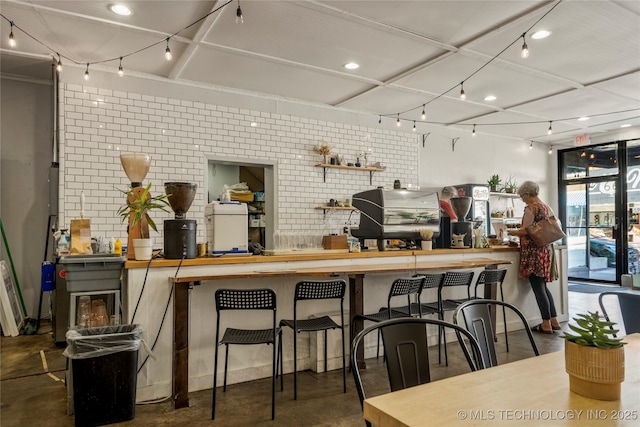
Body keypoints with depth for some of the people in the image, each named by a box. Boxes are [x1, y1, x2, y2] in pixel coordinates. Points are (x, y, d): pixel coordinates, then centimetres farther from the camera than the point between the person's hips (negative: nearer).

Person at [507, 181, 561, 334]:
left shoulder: (530, 208, -13)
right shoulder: (546, 207, 13)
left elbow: (526, 231, -16)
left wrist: (513, 232, 2)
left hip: (533, 251, -9)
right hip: (545, 249, 9)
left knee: (538, 288, -1)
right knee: (543, 287, 17)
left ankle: (546, 325, 5)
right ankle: (554, 321, 21)